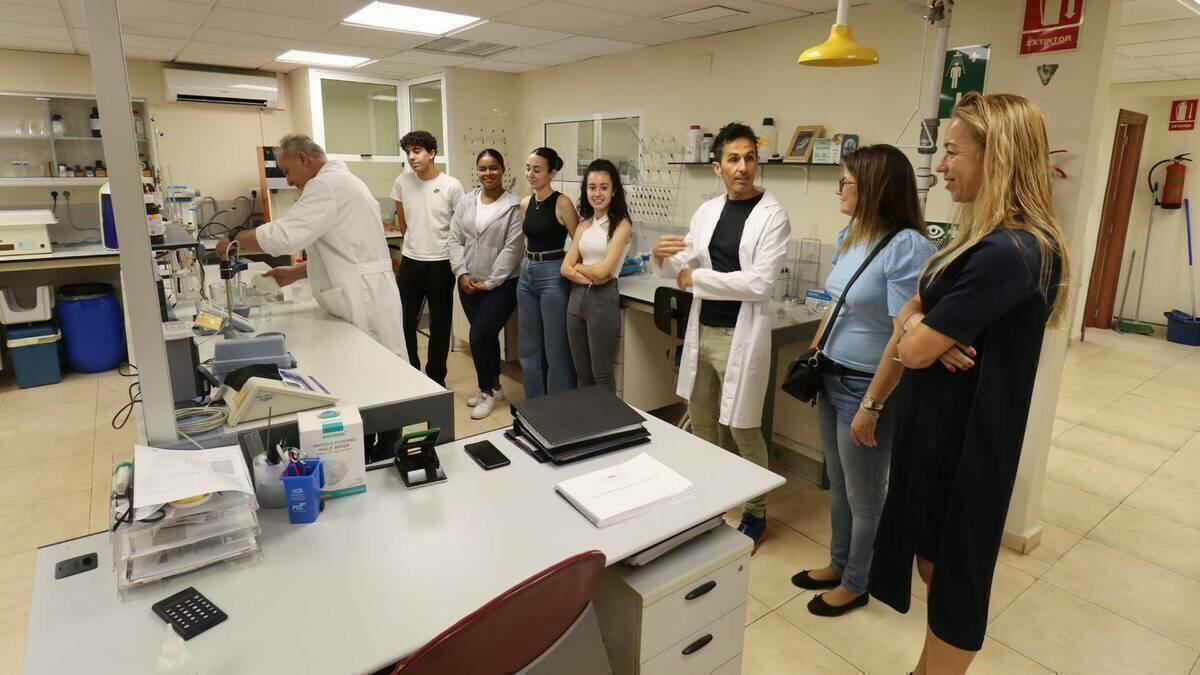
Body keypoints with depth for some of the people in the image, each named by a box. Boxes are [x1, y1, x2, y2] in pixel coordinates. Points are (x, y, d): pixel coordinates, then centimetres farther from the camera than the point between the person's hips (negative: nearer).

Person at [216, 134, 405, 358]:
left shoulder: (326, 185, -12)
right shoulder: (340, 181, 21)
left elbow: (283, 235, -20)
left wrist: (234, 241, -3)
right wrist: (295, 272, 15)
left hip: (365, 300, -10)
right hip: (362, 297, 10)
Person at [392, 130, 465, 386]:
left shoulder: (452, 186, -10)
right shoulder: (402, 182, -1)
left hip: (441, 264, -3)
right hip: (410, 262, 3)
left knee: (439, 326, 8)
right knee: (403, 323, 7)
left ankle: (436, 379, 24)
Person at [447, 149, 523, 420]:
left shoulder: (514, 206, -9)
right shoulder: (466, 202, 7)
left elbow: (512, 249, -13)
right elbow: (455, 239, 7)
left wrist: (489, 282, -12)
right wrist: (462, 273, -6)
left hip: (501, 285, -5)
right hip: (468, 283, 5)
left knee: (479, 337, -8)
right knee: (485, 336, 13)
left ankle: (488, 391, 13)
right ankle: (493, 386, 30)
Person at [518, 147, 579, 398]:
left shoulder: (562, 203, -11)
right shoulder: (525, 204, 9)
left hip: (553, 275, -7)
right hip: (527, 275, 8)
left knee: (556, 350, 0)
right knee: (529, 348, 13)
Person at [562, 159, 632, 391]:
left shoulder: (621, 225, -7)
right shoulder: (583, 225, 10)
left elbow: (602, 271, -15)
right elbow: (565, 268, 4)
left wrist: (578, 267, 2)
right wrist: (590, 276, -12)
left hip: (603, 299, -6)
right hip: (577, 297, 6)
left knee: (601, 374, 4)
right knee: (582, 372, 15)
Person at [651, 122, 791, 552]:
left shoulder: (771, 215, -10)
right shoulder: (707, 211, 7)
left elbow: (759, 283, -20)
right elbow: (675, 271, 8)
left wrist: (696, 278, -13)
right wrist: (661, 256, -15)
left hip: (740, 336, -6)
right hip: (701, 331, 6)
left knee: (742, 429, 3)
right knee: (701, 422, 17)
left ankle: (756, 515, 23)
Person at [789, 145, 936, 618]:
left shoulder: (908, 248, -22)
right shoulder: (848, 236, 5)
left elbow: (905, 339, -23)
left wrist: (871, 406, -20)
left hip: (867, 387, -8)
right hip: (833, 380, 8)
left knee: (864, 496, 13)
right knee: (838, 485, 23)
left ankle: (856, 584, 34)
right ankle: (838, 564, 43)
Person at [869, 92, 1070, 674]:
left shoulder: (1008, 253, -25)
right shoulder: (985, 239, 9)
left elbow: (915, 351, -25)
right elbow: (907, 312, 8)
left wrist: (919, 331, -2)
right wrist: (921, 324, -14)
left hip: (964, 438, -10)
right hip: (939, 425, 10)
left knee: (955, 571, 10)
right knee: (934, 559, 23)